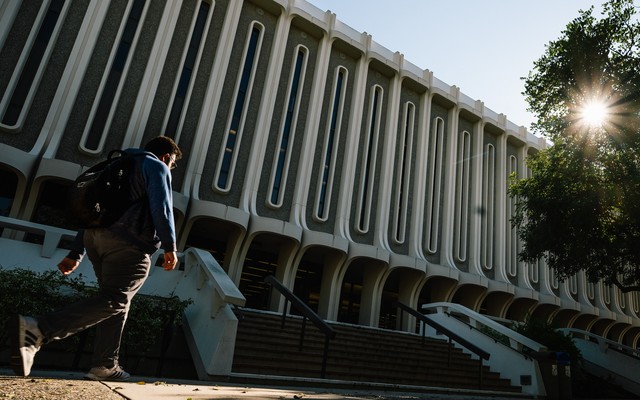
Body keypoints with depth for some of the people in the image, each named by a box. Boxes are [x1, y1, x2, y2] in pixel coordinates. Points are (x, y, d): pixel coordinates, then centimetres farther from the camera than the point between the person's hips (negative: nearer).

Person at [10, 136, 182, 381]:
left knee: (115, 300, 13)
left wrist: (76, 254, 22)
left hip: (96, 236, 9)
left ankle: (105, 365, 11)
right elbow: (161, 207, -10)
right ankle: (39, 330, -24)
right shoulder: (156, 166, 9)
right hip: (129, 243, -8)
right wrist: (170, 246, -10)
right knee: (114, 301, -11)